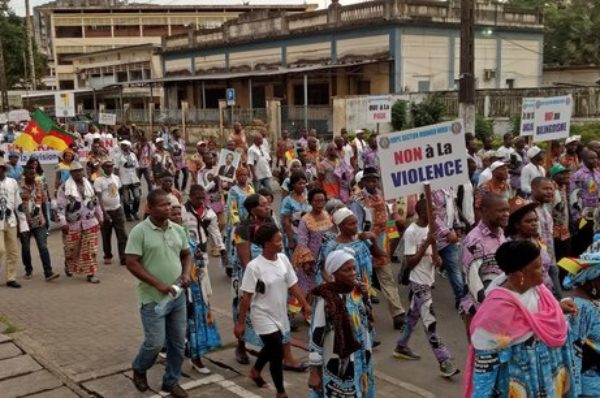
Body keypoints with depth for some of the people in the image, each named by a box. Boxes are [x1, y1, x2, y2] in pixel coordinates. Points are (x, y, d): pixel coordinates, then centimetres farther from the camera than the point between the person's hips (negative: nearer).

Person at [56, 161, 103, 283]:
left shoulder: (89, 184, 8)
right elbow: (60, 206, -10)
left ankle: (90, 273, 9)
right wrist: (63, 222, -15)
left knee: (90, 250, 2)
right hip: (73, 224, -3)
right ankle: (68, 266, 39)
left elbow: (95, 202, 17)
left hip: (90, 223, 3)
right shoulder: (65, 187, -9)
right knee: (71, 249, 10)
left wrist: (100, 217, 18)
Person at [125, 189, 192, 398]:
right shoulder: (139, 231, -13)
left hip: (177, 296, 6)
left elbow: (186, 254, 16)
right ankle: (139, 369, 27)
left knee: (178, 342, 11)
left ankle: (171, 381, 29)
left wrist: (186, 273, -5)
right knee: (156, 342, -4)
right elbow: (132, 264, -16)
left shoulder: (178, 229, 4)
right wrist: (158, 284, -21)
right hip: (153, 298, -5)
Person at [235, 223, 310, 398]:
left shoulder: (283, 259, -5)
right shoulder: (254, 266, -22)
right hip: (264, 316, -6)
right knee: (277, 352, -6)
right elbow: (246, 297, -17)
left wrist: (305, 305, -4)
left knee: (271, 348, 24)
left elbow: (293, 285, 2)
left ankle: (255, 371, 53)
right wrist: (240, 323, -13)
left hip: (280, 314, 6)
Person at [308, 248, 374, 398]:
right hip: (337, 367, -6)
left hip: (360, 364, 6)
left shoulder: (360, 293, -1)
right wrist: (314, 372, -12)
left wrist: (368, 359, 15)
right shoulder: (325, 300, -19)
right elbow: (316, 336, -15)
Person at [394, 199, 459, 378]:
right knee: (430, 322, -6)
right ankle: (445, 362, -4)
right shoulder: (411, 232, -19)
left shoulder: (429, 227, 5)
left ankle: (401, 347, 38)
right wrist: (426, 243, -26)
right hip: (418, 283, -9)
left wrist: (437, 257, -7)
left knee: (413, 316, 21)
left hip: (427, 281, 9)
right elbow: (410, 263, -20)